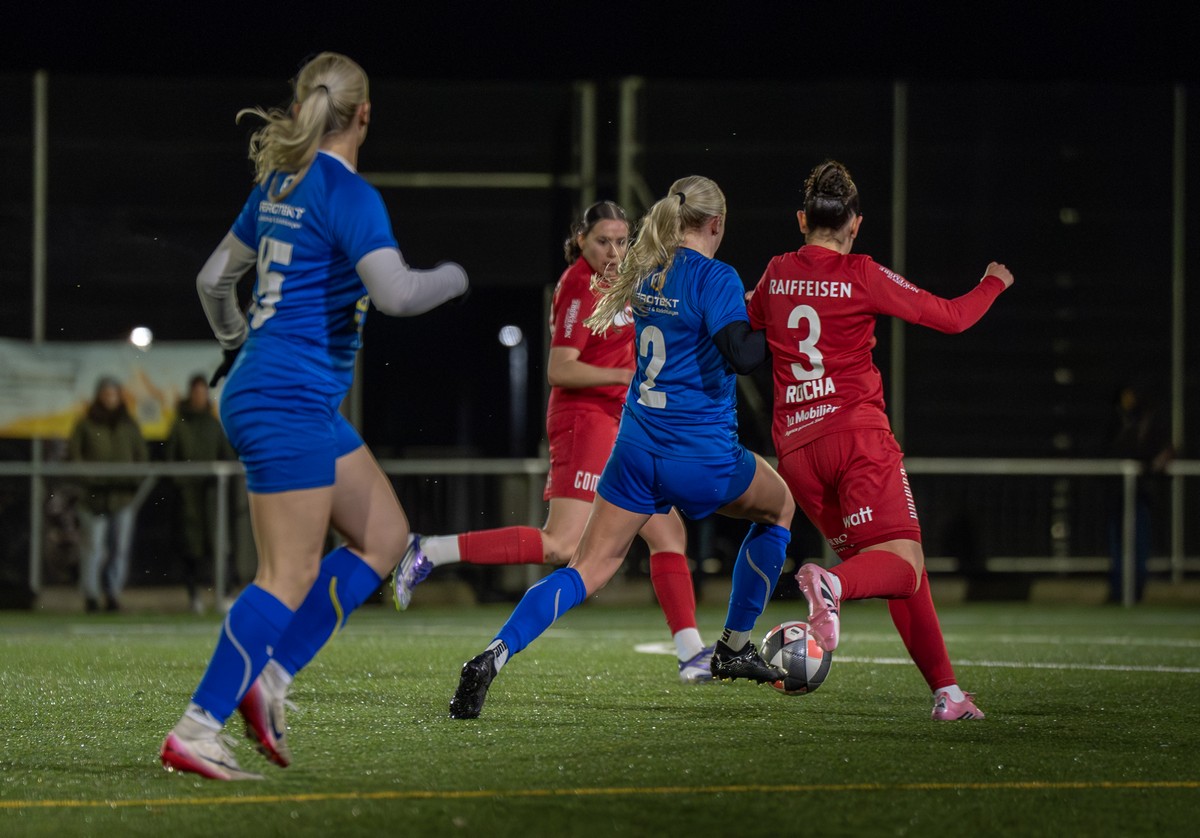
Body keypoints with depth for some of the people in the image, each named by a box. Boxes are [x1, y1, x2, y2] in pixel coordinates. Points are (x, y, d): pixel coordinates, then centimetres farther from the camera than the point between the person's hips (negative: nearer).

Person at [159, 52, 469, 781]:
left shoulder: (279, 185, 12)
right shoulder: (349, 194, -14)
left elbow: (214, 278, 23)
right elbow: (397, 294, -26)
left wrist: (237, 346, 40)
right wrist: (454, 278, -5)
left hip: (260, 390, 10)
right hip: (291, 401, -10)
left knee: (384, 535, 12)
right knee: (290, 577, -9)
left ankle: (268, 680, 7)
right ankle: (197, 731, -10)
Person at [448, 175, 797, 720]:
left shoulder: (646, 274, 8)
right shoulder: (715, 277, -13)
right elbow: (740, 354, -25)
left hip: (637, 446, 5)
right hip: (702, 457, -5)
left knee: (588, 570, 5)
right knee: (779, 507, 26)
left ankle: (493, 656, -19)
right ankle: (733, 649, 28)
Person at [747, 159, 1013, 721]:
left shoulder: (777, 275, 11)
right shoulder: (861, 276, -3)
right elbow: (951, 317, 1)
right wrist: (994, 283, 20)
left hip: (795, 447, 6)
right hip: (857, 433, -6)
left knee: (900, 571, 11)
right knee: (902, 563, -13)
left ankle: (945, 690, 4)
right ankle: (832, 583, -45)